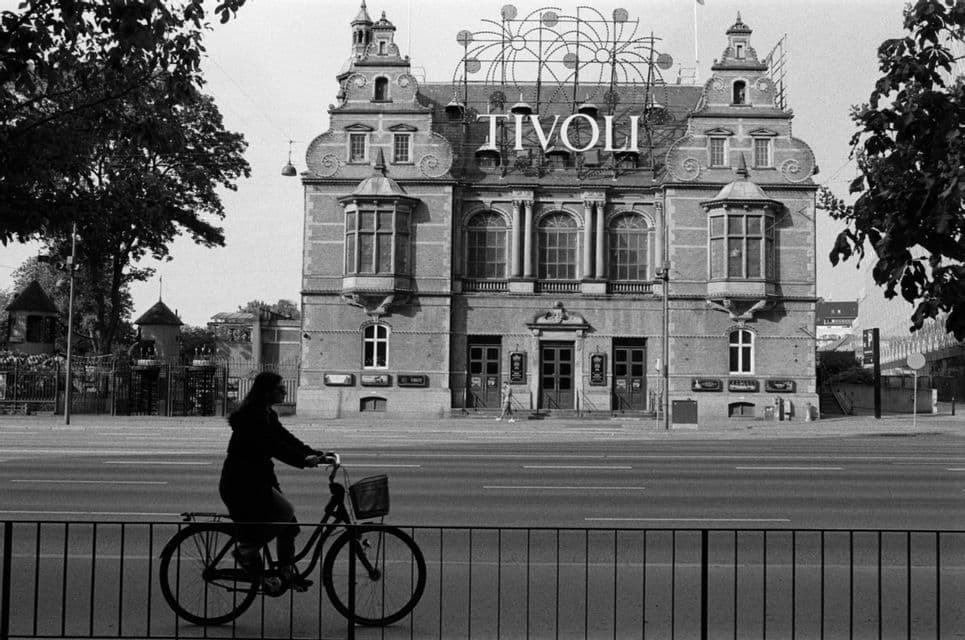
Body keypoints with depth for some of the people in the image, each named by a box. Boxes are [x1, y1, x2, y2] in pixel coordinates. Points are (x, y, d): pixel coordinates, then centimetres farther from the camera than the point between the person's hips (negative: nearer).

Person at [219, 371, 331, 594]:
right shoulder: (251, 415, -18)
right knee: (285, 513, -18)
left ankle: (287, 574, 12)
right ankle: (246, 551, -4)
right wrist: (304, 460, -29)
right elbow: (273, 445, -26)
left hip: (258, 478, 10)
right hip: (241, 482, -10)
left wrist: (316, 454, -2)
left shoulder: (267, 414, 13)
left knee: (288, 524, 5)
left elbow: (286, 438, 10)